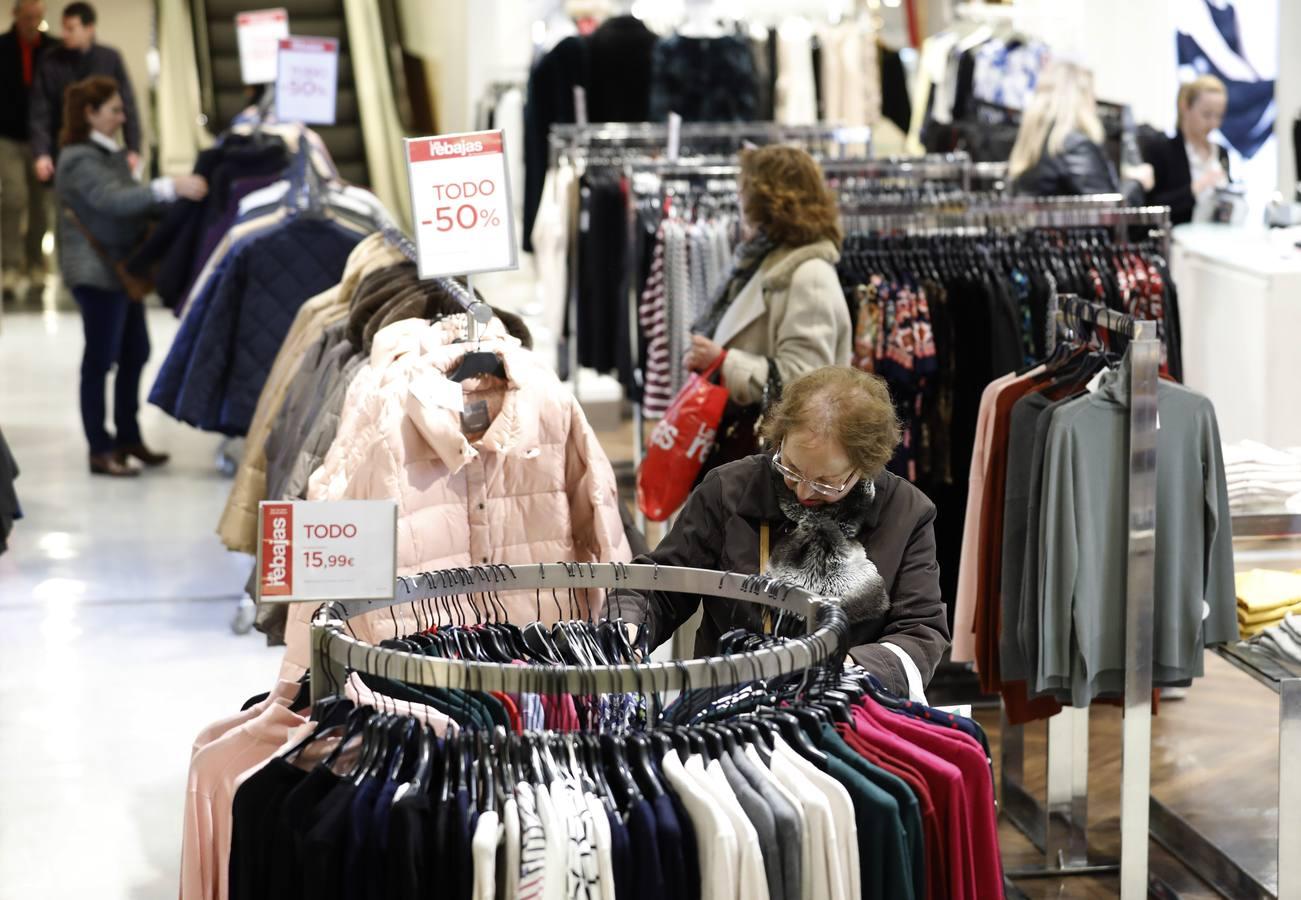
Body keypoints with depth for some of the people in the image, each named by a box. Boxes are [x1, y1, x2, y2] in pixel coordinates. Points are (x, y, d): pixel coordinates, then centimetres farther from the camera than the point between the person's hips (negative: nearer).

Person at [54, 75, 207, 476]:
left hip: (121, 268, 10)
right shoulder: (80, 161, -16)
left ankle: (128, 436, 26)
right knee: (100, 357, -4)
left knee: (135, 352, 14)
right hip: (95, 272, -10)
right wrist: (170, 187, -39)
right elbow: (114, 200, -31)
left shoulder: (109, 154, 15)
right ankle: (100, 450, 2)